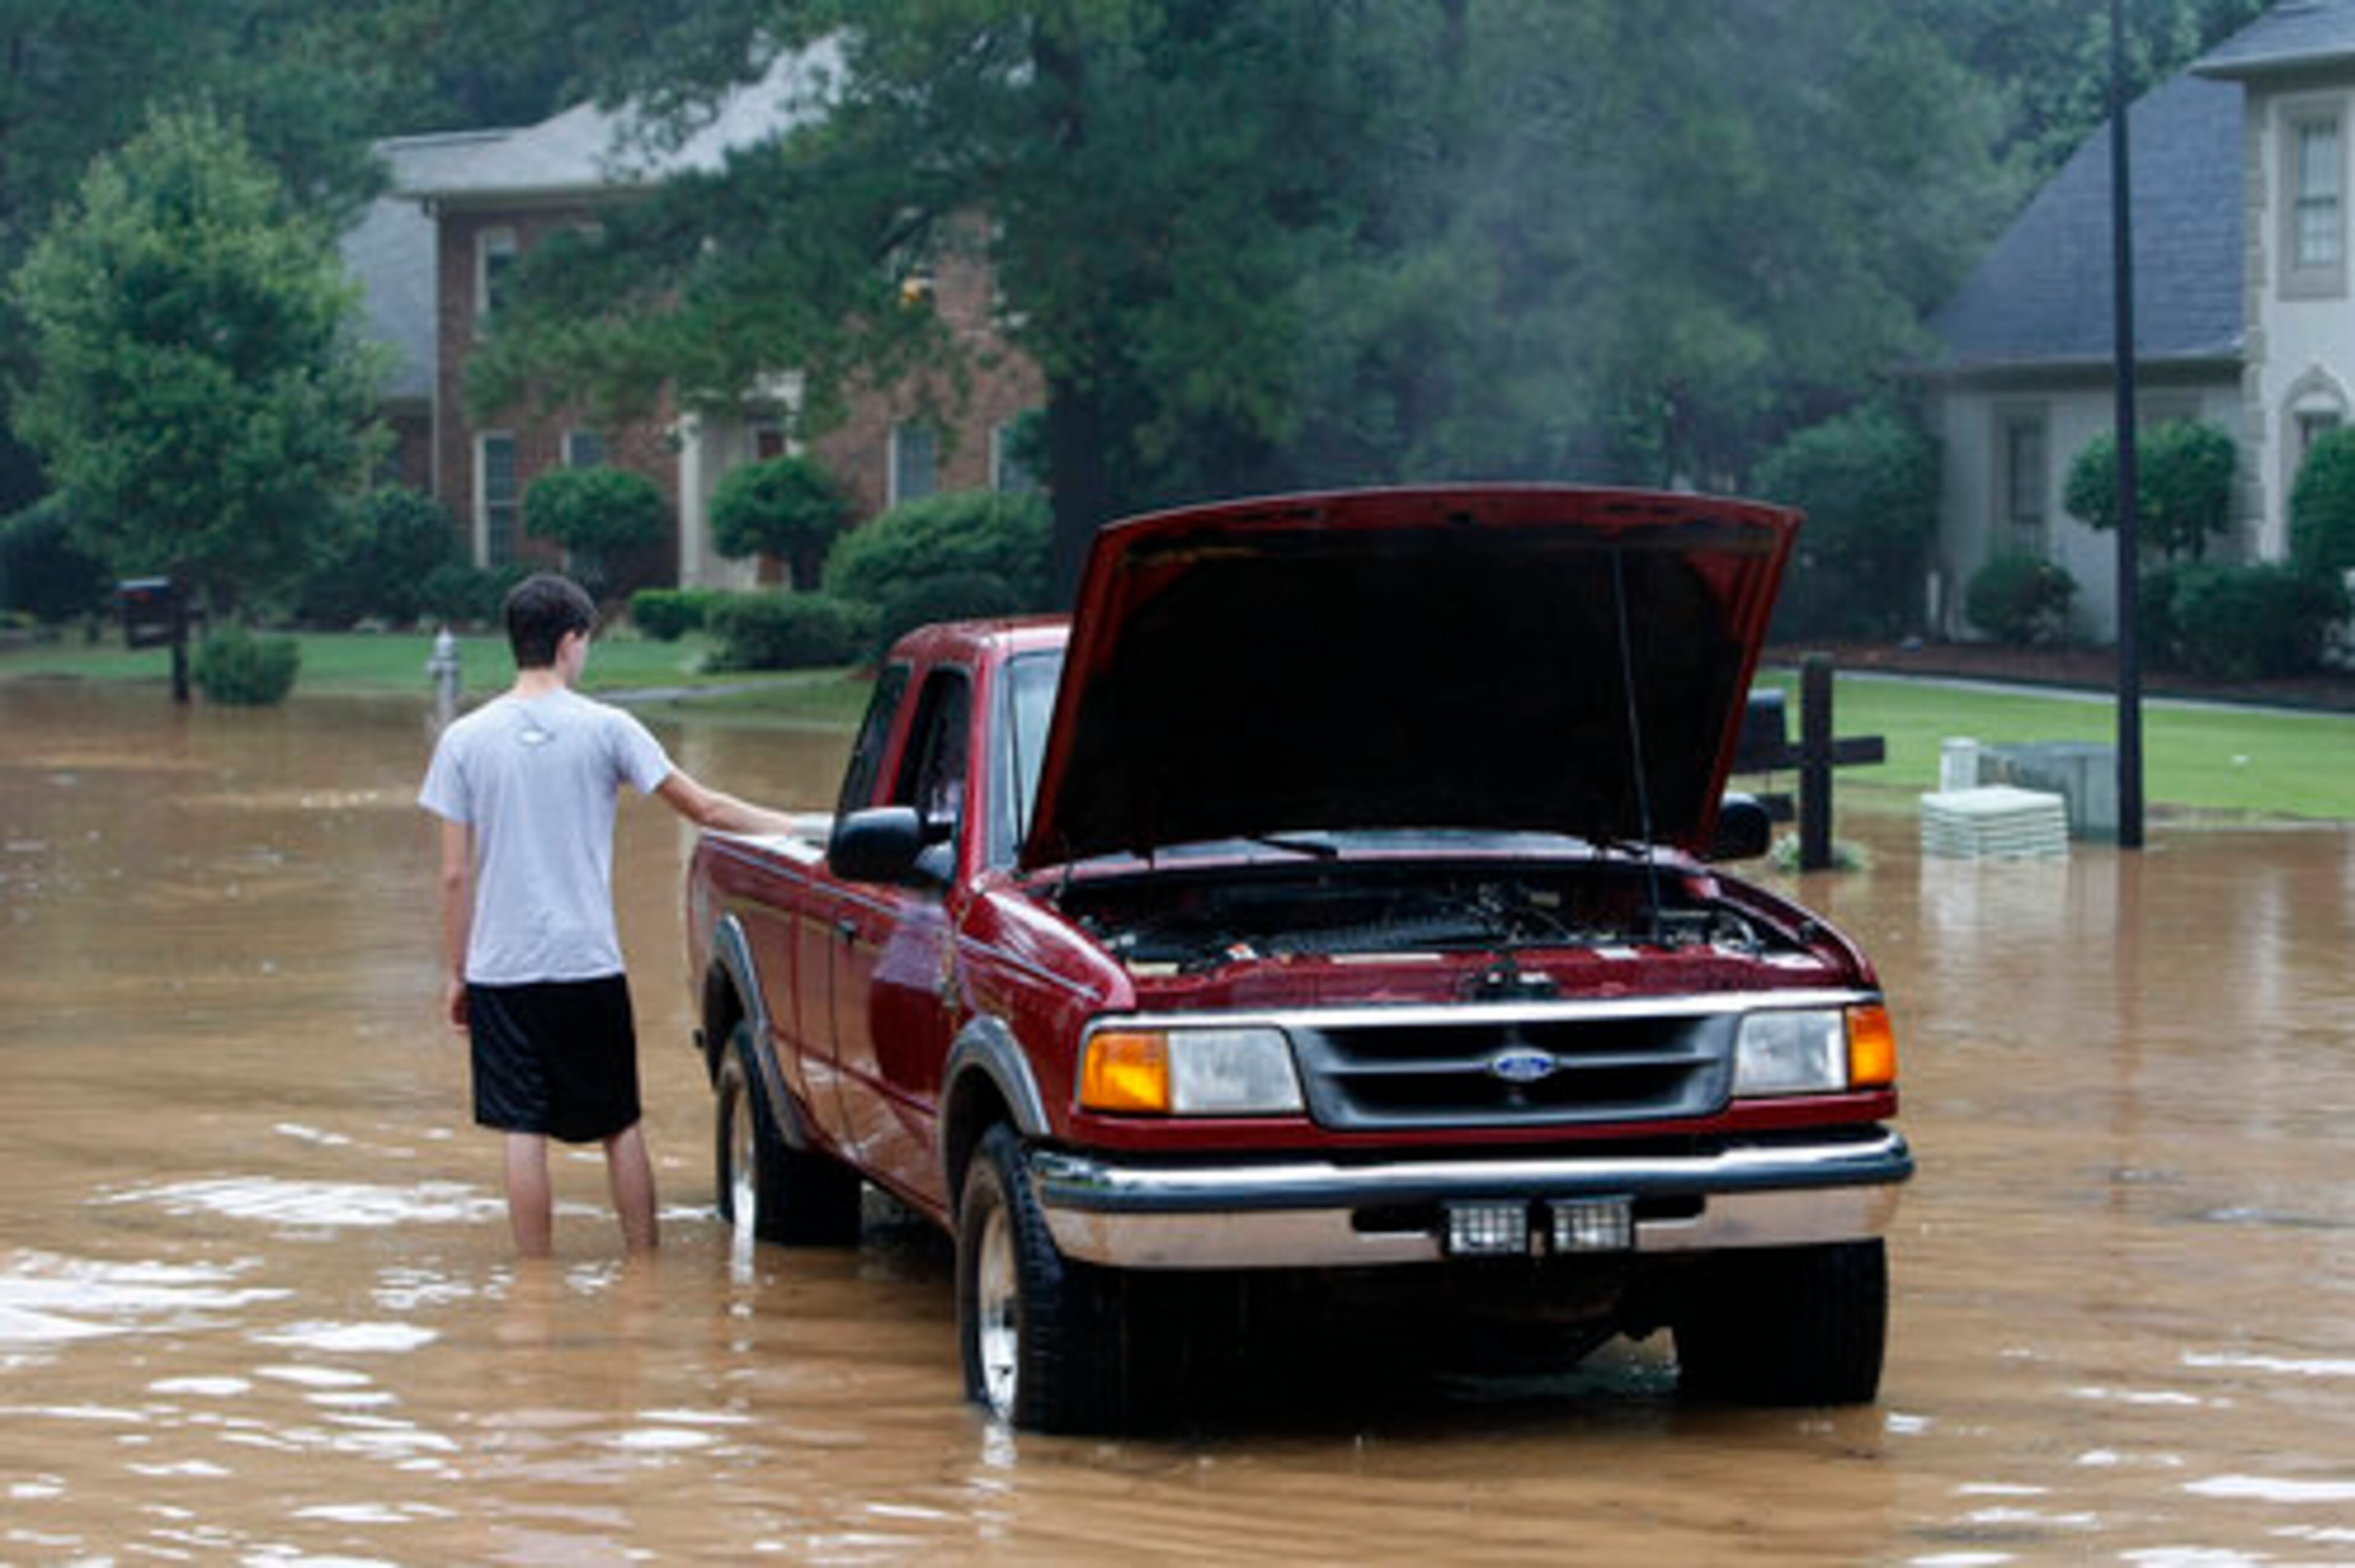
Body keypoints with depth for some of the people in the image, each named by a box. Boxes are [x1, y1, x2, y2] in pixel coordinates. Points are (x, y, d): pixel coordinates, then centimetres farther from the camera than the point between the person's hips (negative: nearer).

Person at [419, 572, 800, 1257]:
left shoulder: (465, 740, 0)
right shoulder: (605, 728, -4)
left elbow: (455, 875, 0)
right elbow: (702, 807, 1)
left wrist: (458, 972, 9)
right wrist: (791, 829, 14)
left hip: (501, 966, 1)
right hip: (589, 963, -1)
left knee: (523, 1134, 3)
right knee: (622, 1127, 12)